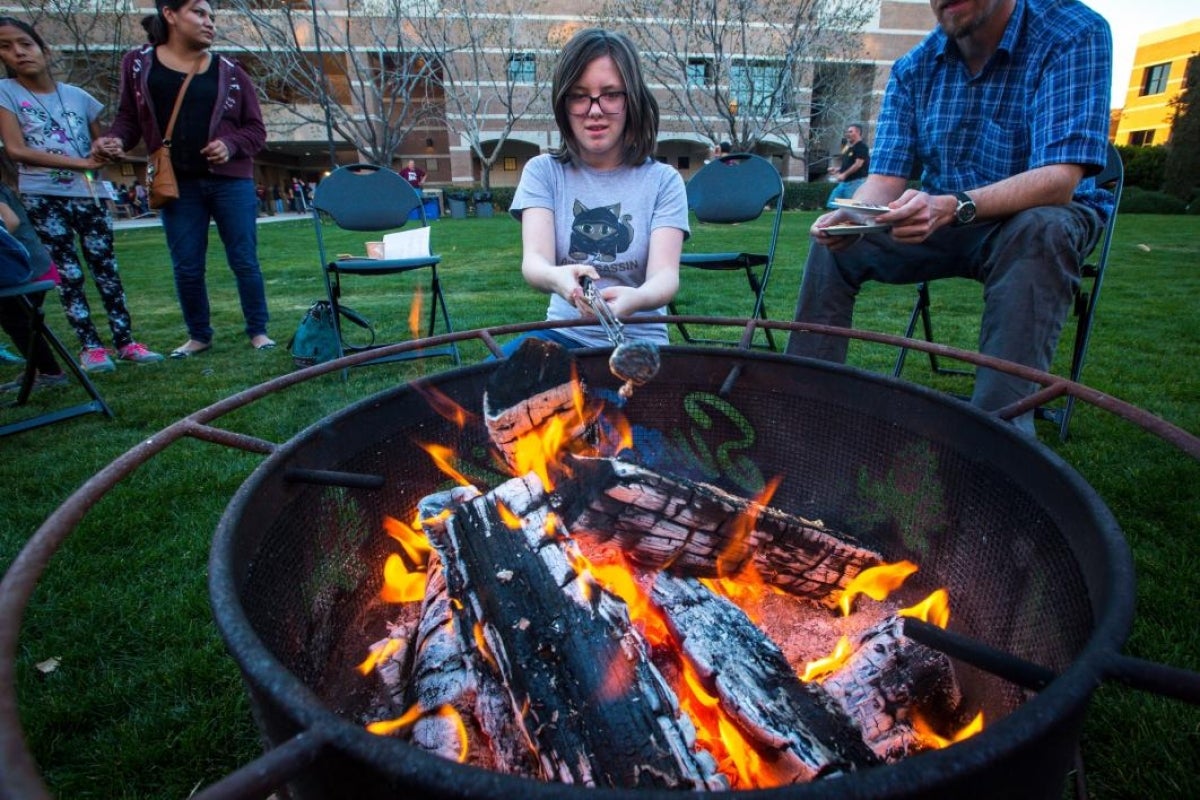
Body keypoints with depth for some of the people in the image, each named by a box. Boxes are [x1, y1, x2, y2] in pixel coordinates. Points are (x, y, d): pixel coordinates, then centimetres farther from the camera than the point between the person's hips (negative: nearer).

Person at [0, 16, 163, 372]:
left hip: (90, 195, 2)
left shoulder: (79, 96, 8)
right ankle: (90, 346, 3)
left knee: (106, 268, 3)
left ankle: (125, 341, 6)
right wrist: (79, 162, -16)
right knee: (68, 273, -1)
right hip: (42, 198, -2)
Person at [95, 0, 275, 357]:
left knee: (244, 260, 1)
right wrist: (116, 139, -8)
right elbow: (129, 116, 13)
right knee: (186, 266, 5)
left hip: (230, 181, -1)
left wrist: (230, 144, -12)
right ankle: (199, 335, 19)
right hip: (177, 185, 1)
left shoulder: (229, 72, 6)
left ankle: (258, 330, 13)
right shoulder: (138, 63, 7)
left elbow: (255, 129, 7)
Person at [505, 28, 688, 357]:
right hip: (564, 334, 1)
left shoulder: (663, 180, -2)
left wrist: (635, 298, -41)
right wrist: (557, 278, -40)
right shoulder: (543, 172, 2)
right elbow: (533, 259, -14)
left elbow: (666, 274, -16)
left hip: (637, 341, 0)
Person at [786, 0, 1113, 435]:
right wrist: (850, 216, -33)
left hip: (1039, 217, -3)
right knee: (834, 241, -12)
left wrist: (953, 206, -47)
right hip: (942, 221, 4)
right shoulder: (913, 68, -4)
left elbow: (1060, 180, -29)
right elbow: (886, 179, -10)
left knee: (1040, 232, -36)